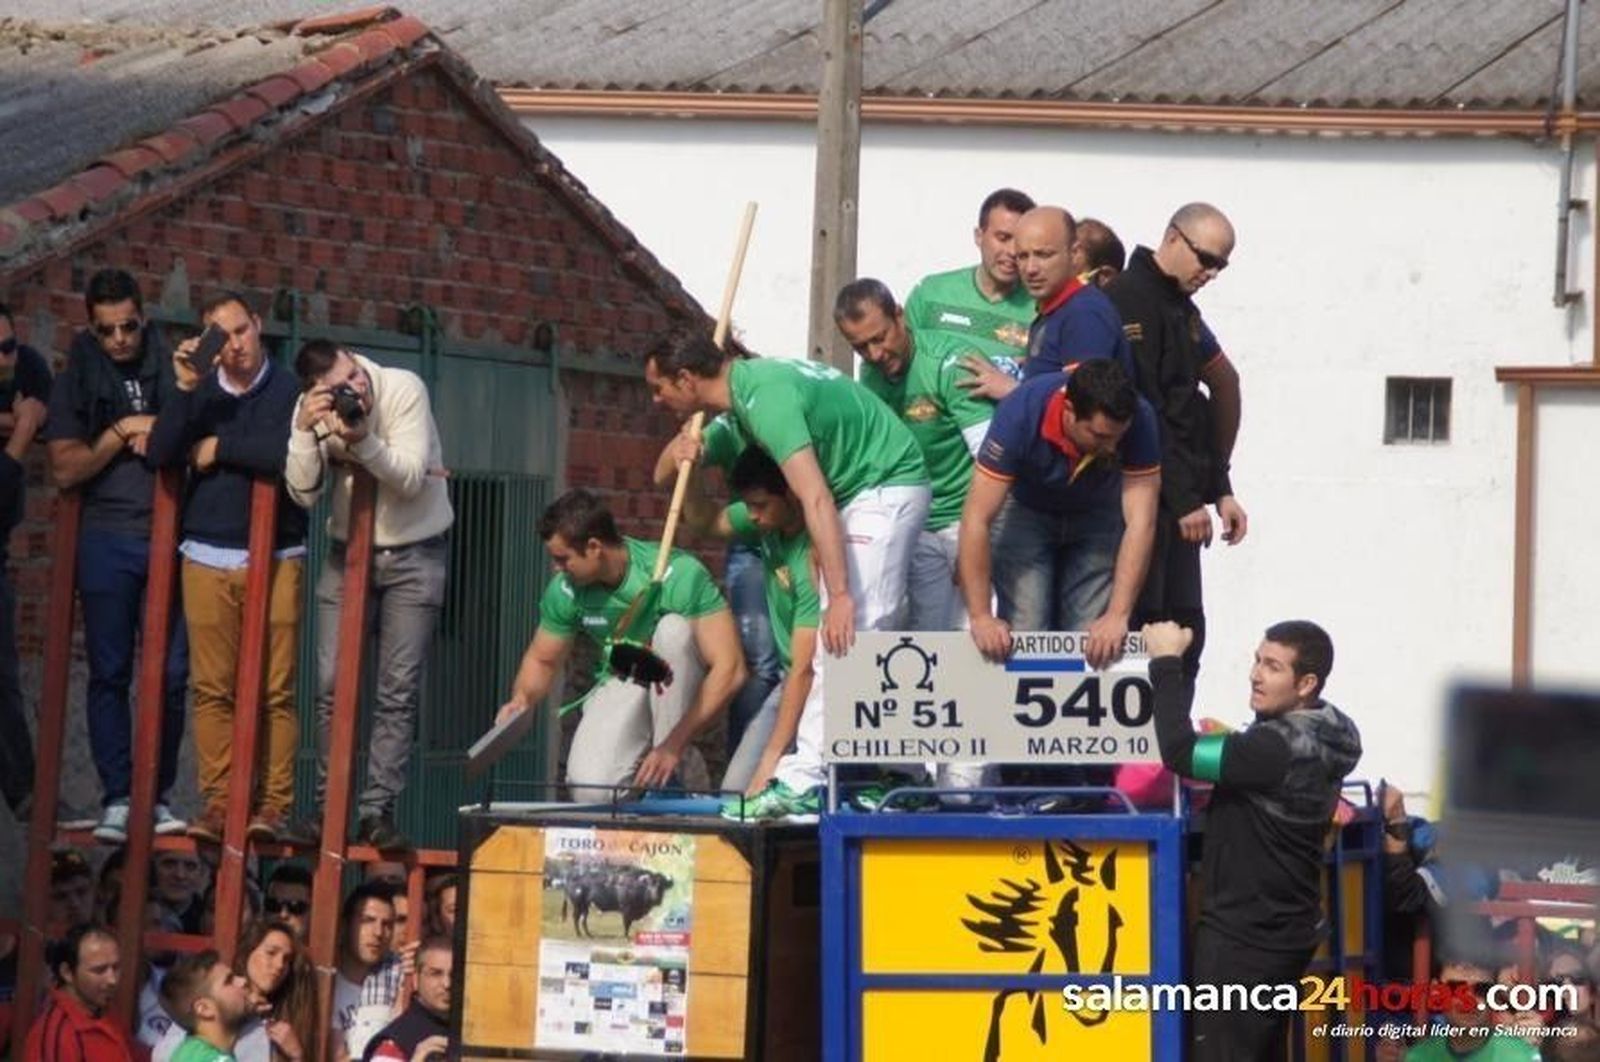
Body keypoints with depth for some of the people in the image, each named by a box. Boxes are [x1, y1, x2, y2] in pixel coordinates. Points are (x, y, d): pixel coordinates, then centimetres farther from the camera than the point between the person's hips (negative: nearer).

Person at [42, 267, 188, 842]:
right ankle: (116, 800, 0)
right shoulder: (76, 381, 5)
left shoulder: (172, 370, 7)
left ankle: (157, 795, 7)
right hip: (106, 540, -1)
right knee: (110, 672, -1)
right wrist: (122, 433, -8)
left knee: (171, 672, -1)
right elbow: (65, 468, -1)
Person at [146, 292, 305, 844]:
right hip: (208, 558, 3)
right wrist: (185, 390, -10)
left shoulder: (290, 392, 1)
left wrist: (219, 449, -6)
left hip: (275, 558, -3)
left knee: (274, 689, -6)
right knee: (212, 688, -2)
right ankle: (217, 801, 0)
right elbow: (160, 454, -1)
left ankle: (273, 801, -4)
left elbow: (290, 454, -16)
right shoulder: (201, 393, 11)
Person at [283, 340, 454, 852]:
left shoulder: (403, 389, -16)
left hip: (414, 555, -2)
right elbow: (304, 493, -15)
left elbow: (410, 479, -21)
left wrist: (362, 442, -36)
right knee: (332, 686, -4)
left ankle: (378, 812, -5)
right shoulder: (310, 409, -8)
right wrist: (306, 432, -29)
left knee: (397, 692, -6)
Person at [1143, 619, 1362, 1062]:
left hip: (1244, 937, -10)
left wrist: (1167, 663, -19)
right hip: (1280, 930, 10)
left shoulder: (1280, 748, -25)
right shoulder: (1319, 736, 6)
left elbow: (1181, 753, -27)